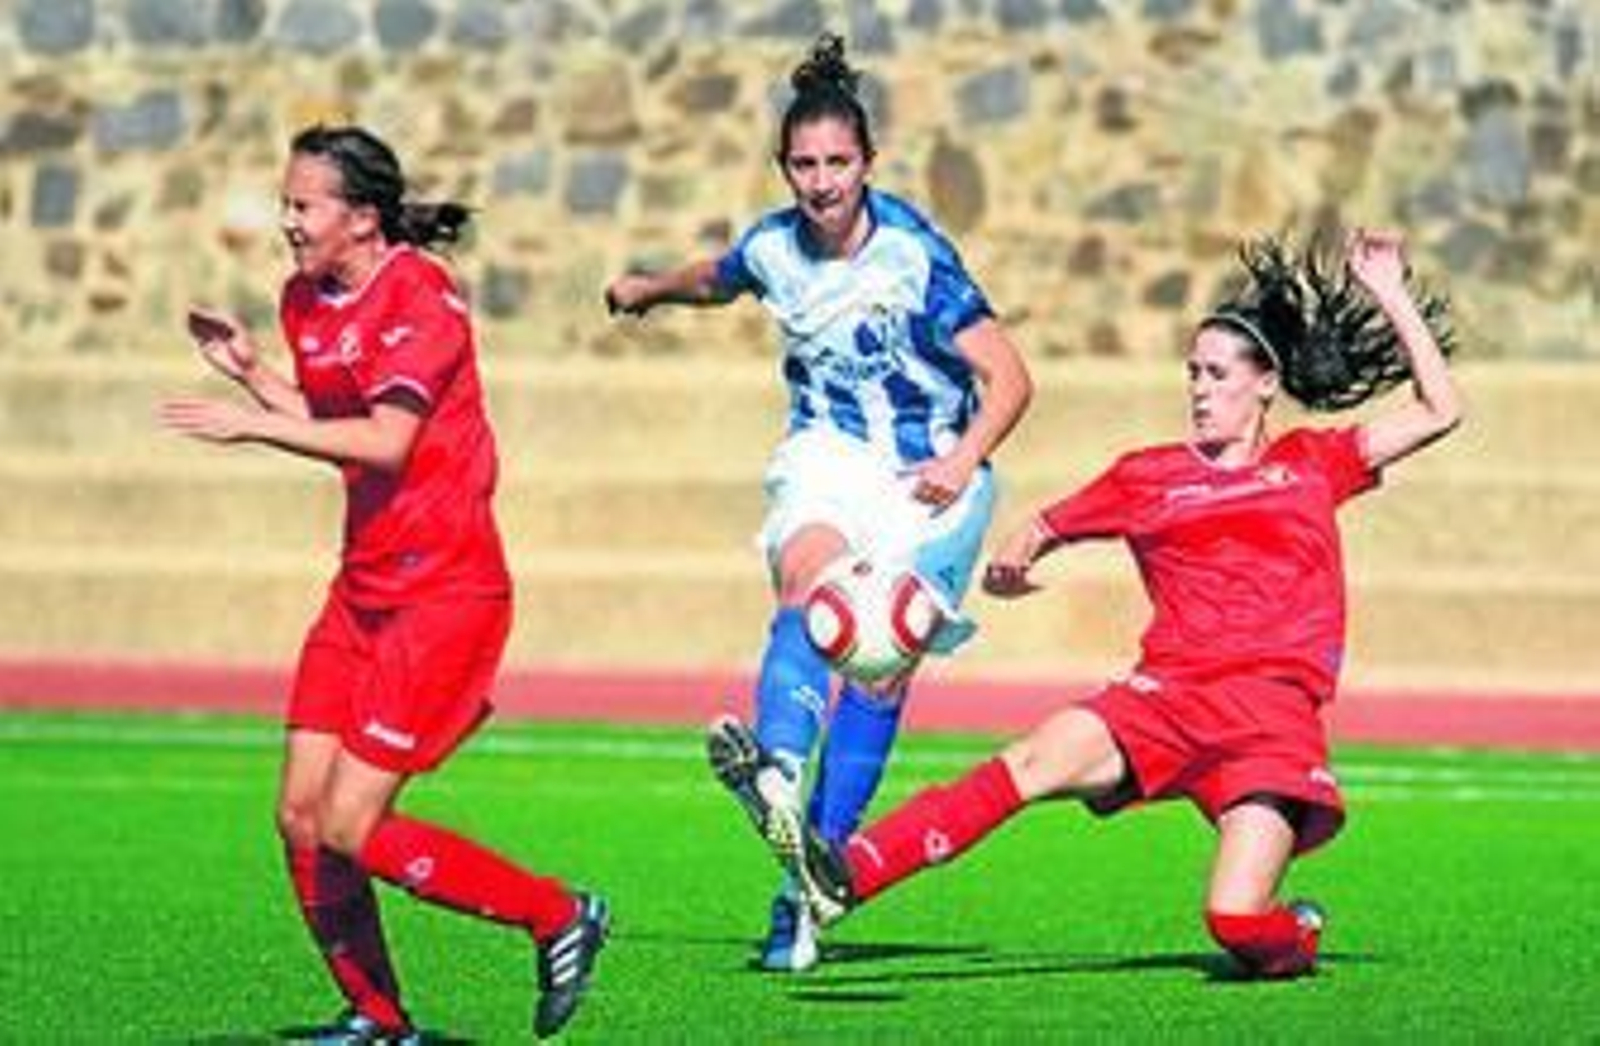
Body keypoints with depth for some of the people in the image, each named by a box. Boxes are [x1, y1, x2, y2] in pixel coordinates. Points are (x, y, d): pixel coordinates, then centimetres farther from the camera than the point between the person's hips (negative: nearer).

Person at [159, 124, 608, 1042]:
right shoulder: (309, 301, 10)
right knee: (301, 817, 3)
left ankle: (560, 916, 4)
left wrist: (256, 425, -28)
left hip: (443, 594, -9)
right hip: (364, 587, 9)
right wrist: (250, 368, 8)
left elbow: (386, 442, -26)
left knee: (351, 827, -11)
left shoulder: (421, 297, -15)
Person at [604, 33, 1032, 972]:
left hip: (929, 474, -2)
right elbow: (716, 280, 25)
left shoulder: (912, 254, -16)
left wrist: (965, 457, -34)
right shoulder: (772, 249, -1)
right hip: (830, 455, 2)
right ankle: (778, 772, -57)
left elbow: (1009, 377, -17)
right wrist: (650, 290, 45)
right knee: (809, 574, -30)